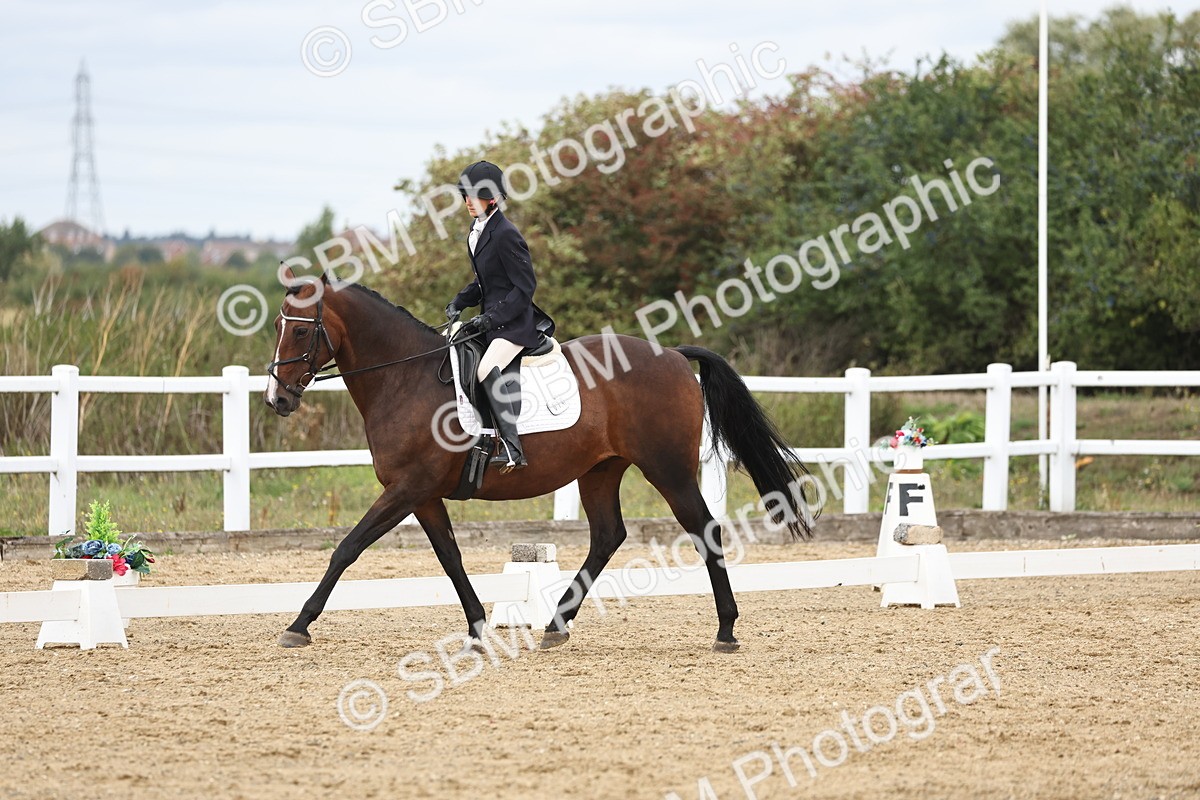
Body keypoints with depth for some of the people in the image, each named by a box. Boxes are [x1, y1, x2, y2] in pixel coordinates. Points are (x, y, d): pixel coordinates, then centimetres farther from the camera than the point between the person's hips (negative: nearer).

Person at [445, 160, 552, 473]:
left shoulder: (505, 235, -17)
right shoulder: (478, 231, 11)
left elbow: (525, 286, -17)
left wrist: (491, 318, -21)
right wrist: (459, 302, 7)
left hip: (514, 321, -11)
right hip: (493, 320, 11)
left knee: (488, 369, -29)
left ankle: (513, 449, -33)